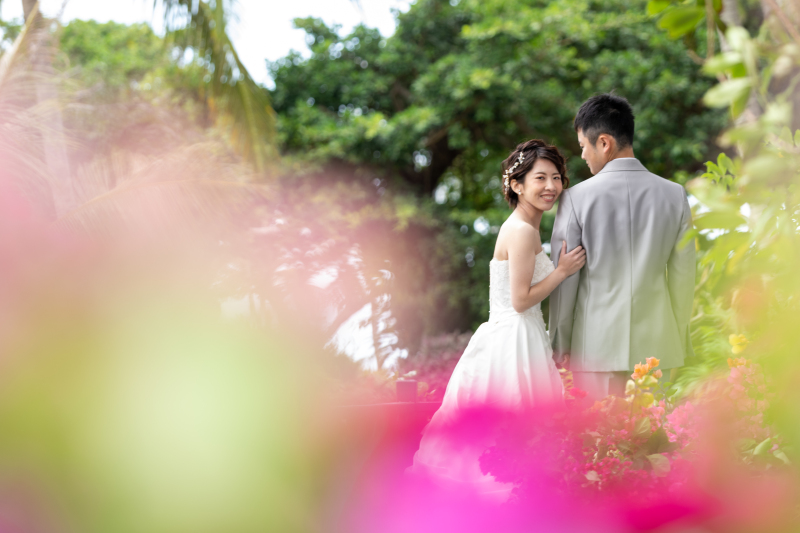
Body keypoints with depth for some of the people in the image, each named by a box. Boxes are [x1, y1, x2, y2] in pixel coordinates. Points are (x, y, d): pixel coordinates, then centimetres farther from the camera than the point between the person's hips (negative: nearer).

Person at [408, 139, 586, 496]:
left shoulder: (522, 228, 15)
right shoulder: (523, 231, -15)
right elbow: (521, 299, -18)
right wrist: (564, 270, -13)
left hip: (506, 339, 10)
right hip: (515, 342, -10)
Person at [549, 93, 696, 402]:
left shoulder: (576, 198, -6)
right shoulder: (675, 195, 2)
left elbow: (565, 279, -2)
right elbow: (683, 275, 6)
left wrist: (560, 344, 8)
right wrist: (680, 338, 16)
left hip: (595, 341, -2)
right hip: (655, 341, 2)